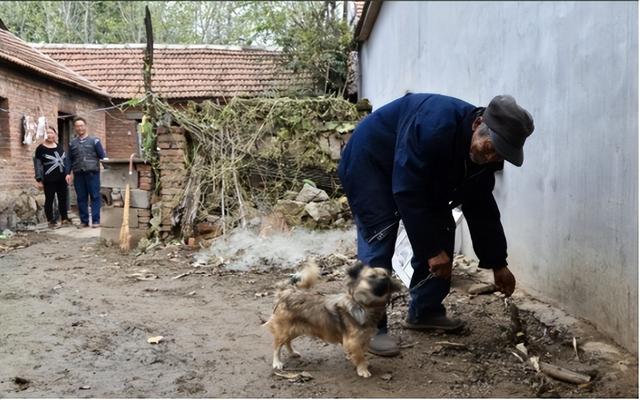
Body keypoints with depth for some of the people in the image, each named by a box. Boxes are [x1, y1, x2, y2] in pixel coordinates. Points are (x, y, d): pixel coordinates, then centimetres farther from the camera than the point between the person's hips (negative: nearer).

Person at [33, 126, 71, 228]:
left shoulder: (59, 146, 11)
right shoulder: (40, 148, -6)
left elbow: (65, 161, 18)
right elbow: (37, 165, -6)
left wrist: (67, 174, 13)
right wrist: (39, 180, -10)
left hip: (61, 178, 5)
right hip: (49, 180, -5)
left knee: (63, 199, 10)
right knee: (49, 200, 2)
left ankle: (64, 219, 20)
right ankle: (51, 221, 9)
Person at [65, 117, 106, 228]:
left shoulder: (94, 140, 3)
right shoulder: (72, 143, 13)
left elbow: (102, 156, 2)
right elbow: (70, 160, 17)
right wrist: (69, 173, 9)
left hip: (92, 173, -3)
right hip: (78, 174, 3)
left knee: (95, 197, -2)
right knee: (81, 198, 6)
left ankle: (95, 220, 2)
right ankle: (84, 221, 13)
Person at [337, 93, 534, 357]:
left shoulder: (483, 156, -12)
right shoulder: (435, 126, -39)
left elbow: (481, 210, -1)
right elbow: (408, 192, -36)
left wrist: (497, 264, 1)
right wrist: (432, 250, -30)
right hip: (369, 163, -8)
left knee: (441, 234, 2)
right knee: (378, 245, -18)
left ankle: (424, 312, 15)